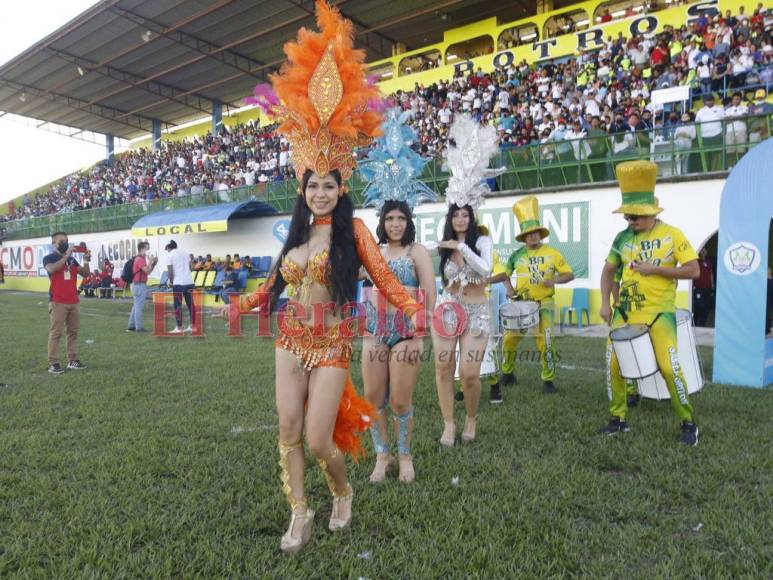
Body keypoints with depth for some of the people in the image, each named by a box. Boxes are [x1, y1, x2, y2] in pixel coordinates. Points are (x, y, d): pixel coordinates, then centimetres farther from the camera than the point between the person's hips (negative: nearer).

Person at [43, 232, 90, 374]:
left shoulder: (72, 259, 15)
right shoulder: (49, 258, -2)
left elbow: (85, 274, 9)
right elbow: (52, 269, -24)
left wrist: (86, 260, -6)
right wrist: (66, 256, -22)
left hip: (73, 302, 6)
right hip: (57, 302, -6)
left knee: (73, 331, 8)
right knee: (55, 333, -5)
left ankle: (72, 361, 14)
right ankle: (53, 364, -3)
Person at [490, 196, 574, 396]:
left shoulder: (552, 253, -2)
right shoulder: (517, 255, 3)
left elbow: (570, 274, -2)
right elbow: (505, 273, 15)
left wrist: (554, 280, -20)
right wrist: (509, 287, -3)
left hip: (544, 303, -2)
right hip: (521, 303, 3)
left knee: (545, 341, -13)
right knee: (509, 338, 2)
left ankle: (548, 380, 3)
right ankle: (507, 373, 24)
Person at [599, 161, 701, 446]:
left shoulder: (672, 235, -6)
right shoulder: (623, 238, 5)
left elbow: (693, 271, -7)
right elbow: (608, 270, 13)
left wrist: (655, 269, -16)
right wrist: (605, 304, 4)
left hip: (659, 314, -4)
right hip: (624, 313, 4)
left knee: (669, 368, -8)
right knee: (613, 365, 3)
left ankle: (688, 423, 13)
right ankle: (618, 419, 20)